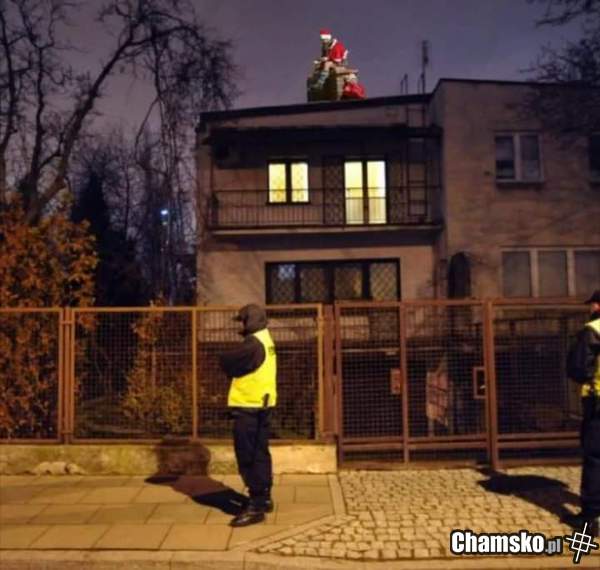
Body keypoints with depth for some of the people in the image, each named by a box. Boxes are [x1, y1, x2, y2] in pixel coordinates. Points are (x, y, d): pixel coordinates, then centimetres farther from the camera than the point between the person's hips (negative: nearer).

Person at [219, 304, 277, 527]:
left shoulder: (253, 344, -20)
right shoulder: (265, 341, 13)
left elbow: (226, 361, -15)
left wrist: (233, 368, 3)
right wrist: (237, 369, -2)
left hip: (249, 406, -10)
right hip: (263, 404, 10)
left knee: (247, 457, -5)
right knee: (260, 453, 17)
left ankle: (256, 506, -1)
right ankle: (264, 498, 27)